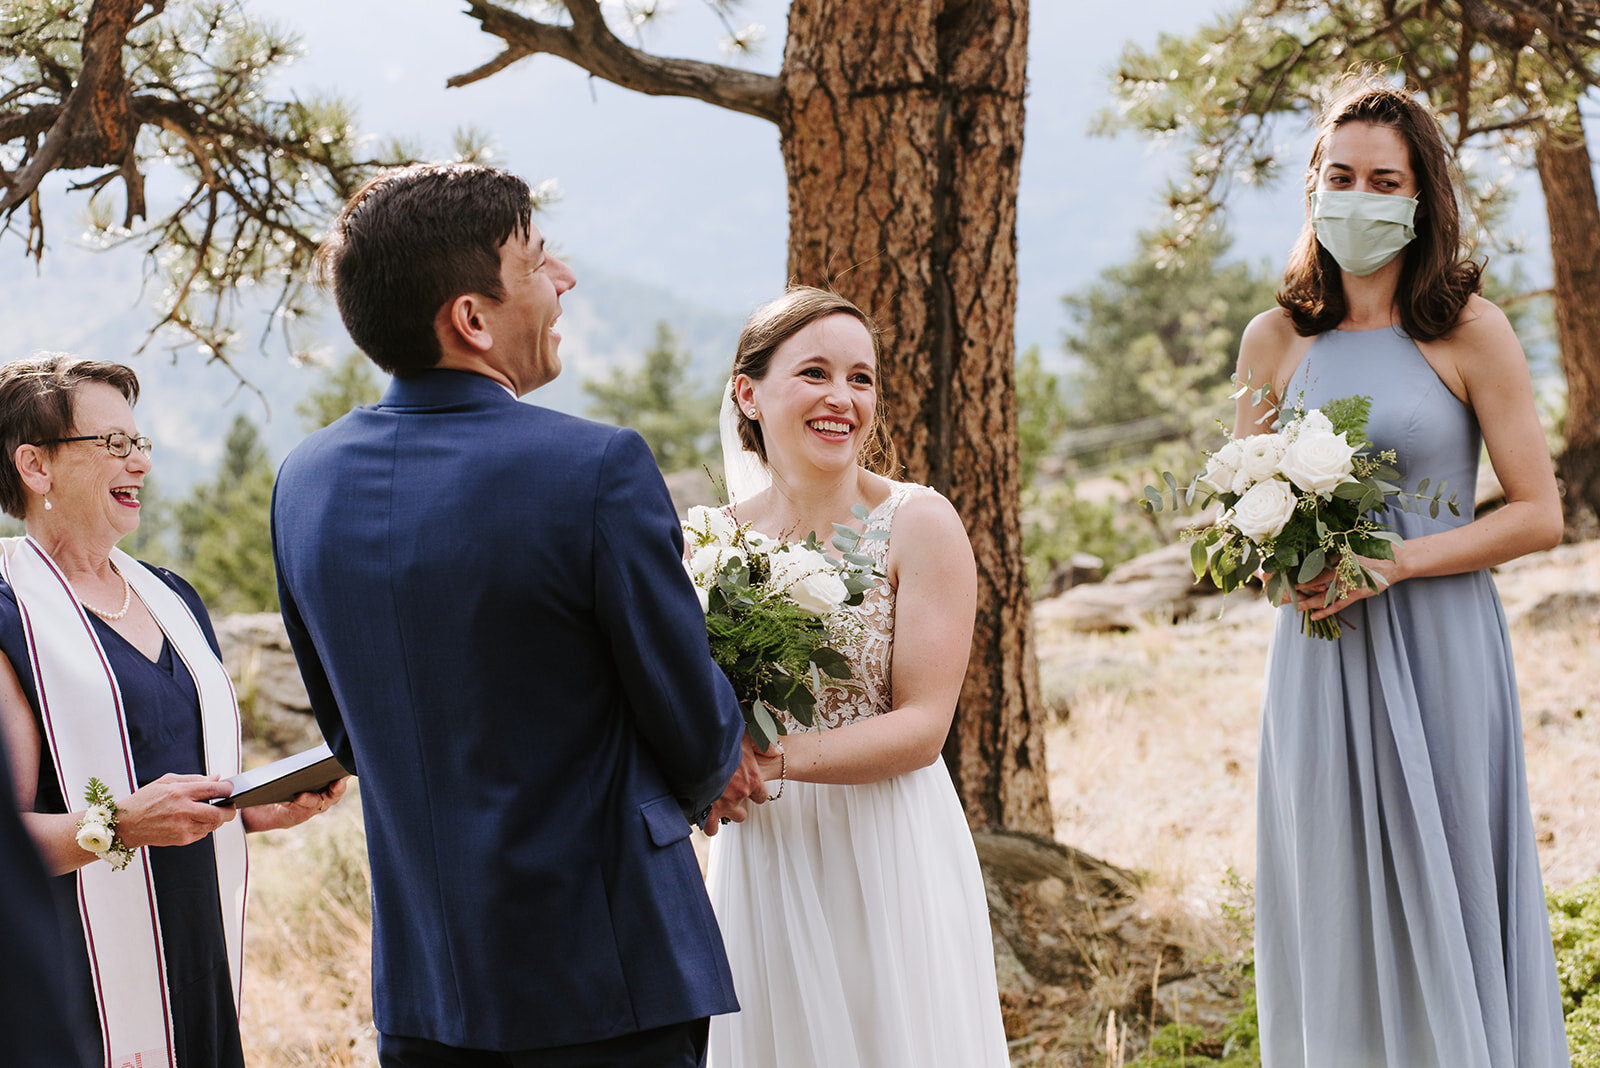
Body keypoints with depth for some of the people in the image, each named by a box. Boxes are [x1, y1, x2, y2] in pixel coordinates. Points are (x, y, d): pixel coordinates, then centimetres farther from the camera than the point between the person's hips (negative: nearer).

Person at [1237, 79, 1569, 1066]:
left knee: (1445, 909, 1)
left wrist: (1395, 560, -15)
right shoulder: (1277, 339, 7)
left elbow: (1539, 515, -4)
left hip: (1438, 650, -3)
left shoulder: (1470, 331, -3)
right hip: (1320, 657, 3)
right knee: (1331, 916, 7)